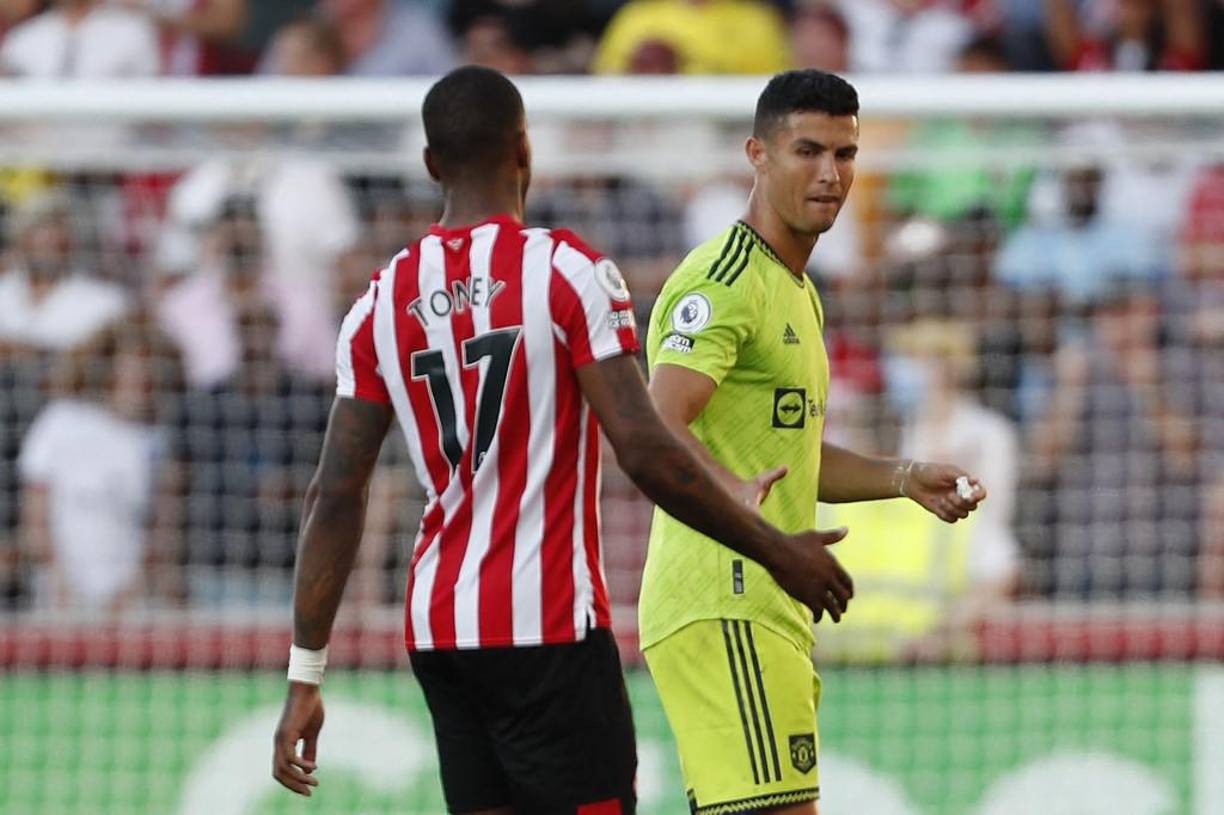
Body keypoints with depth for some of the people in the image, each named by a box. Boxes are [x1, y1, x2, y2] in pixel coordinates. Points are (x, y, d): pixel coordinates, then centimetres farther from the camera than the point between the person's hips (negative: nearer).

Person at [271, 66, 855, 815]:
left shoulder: (383, 303, 7)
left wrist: (306, 676, 8)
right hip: (547, 627, -6)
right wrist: (777, 552, -4)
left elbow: (336, 498, 5)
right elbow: (645, 451, -14)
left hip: (438, 630, 6)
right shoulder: (567, 270, -8)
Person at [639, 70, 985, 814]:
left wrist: (905, 478, 22)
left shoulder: (797, 291, 22)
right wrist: (734, 493, -43)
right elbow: (660, 429, -26)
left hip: (770, 611, 10)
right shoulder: (725, 280, -11)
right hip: (724, 608, -10)